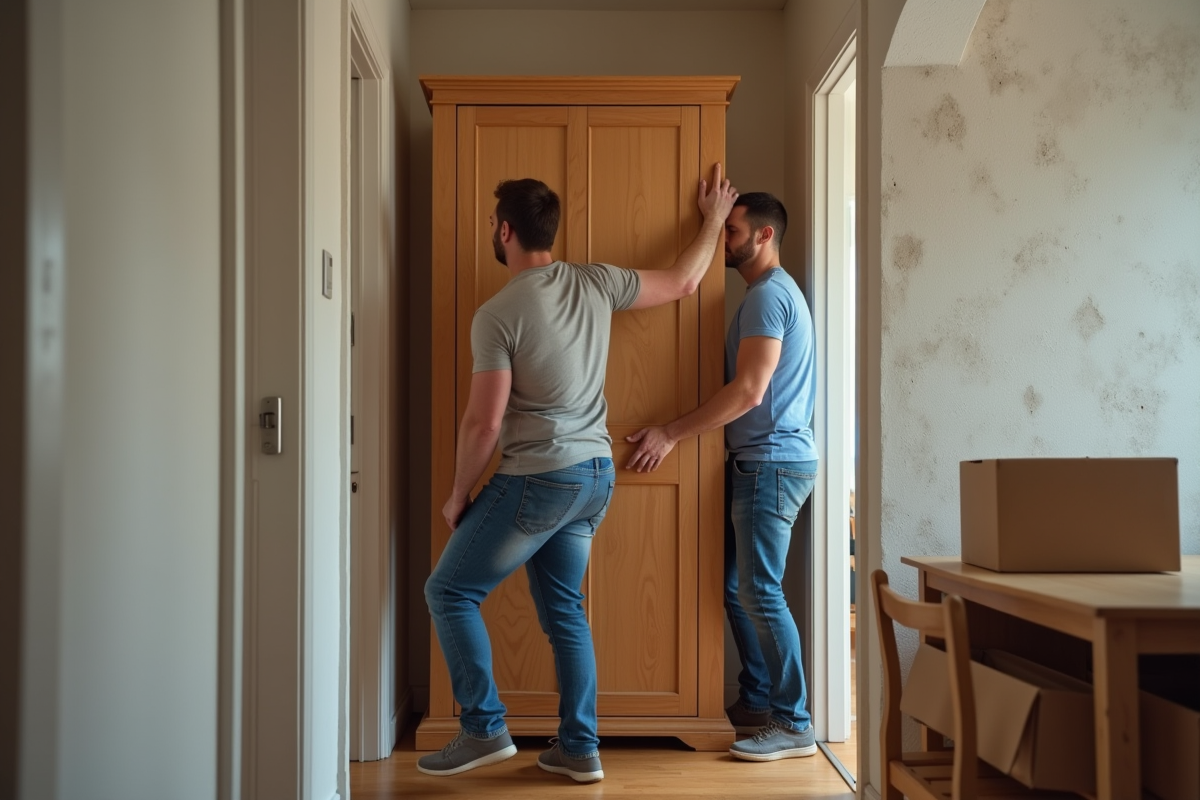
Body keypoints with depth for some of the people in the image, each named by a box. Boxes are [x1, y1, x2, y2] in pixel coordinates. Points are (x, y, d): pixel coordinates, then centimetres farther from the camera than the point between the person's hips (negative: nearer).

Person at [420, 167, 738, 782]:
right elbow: (683, 282, 16)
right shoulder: (595, 283, 3)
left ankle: (484, 729, 8)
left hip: (537, 479, -7)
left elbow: (484, 422, -15)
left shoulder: (498, 314, -14)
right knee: (563, 609, 17)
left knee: (449, 591, 7)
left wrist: (458, 495, -1)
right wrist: (714, 219, 31)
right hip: (596, 476, 7)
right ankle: (579, 747, 20)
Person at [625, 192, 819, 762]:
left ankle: (794, 725, 3)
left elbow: (748, 391, -22)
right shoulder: (770, 293, 19)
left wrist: (671, 434, -18)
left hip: (771, 462, -10)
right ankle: (757, 701, 24)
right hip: (755, 460, 10)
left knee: (759, 591, -6)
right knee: (736, 585, 14)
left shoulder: (768, 295, -14)